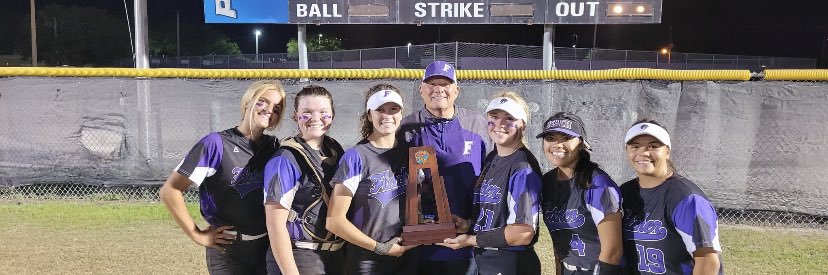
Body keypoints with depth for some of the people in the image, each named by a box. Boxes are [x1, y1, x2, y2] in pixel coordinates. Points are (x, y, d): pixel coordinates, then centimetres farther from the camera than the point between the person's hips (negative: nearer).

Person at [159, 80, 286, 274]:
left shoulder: (274, 146, 3)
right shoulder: (216, 144, -12)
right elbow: (169, 191, -12)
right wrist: (197, 235, -10)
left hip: (269, 248, 4)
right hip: (227, 253, -4)